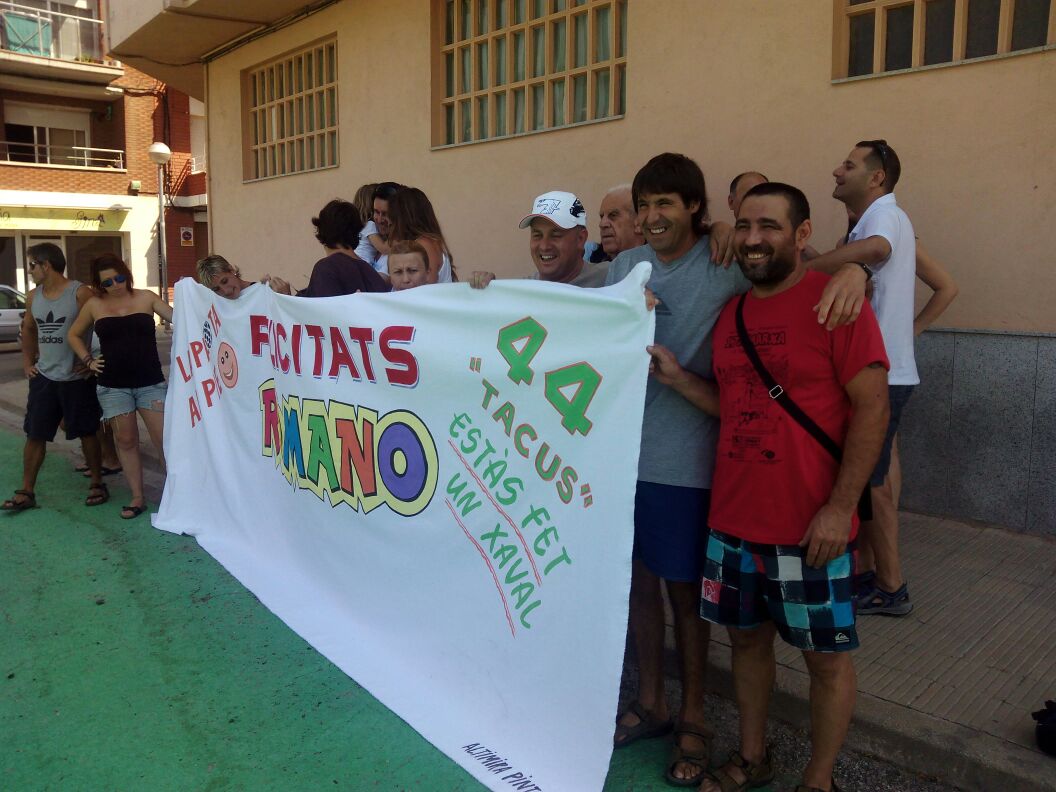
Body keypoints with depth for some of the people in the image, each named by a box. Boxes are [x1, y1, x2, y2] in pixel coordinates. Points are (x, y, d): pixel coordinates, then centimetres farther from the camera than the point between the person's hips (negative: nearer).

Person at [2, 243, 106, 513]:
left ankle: (97, 483, 20)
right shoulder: (33, 297, 7)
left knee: (86, 432, 5)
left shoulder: (80, 293, -12)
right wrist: (28, 362, 15)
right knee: (34, 435, 7)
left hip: (77, 378, -5)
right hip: (43, 378, 6)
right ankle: (27, 492, 15)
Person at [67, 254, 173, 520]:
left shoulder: (146, 298, 0)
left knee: (164, 438, -5)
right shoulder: (94, 305, 3)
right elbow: (73, 335, 17)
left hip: (150, 382, -1)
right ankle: (137, 498, 15)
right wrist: (88, 360, 6)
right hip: (113, 386, 1)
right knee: (126, 441, 6)